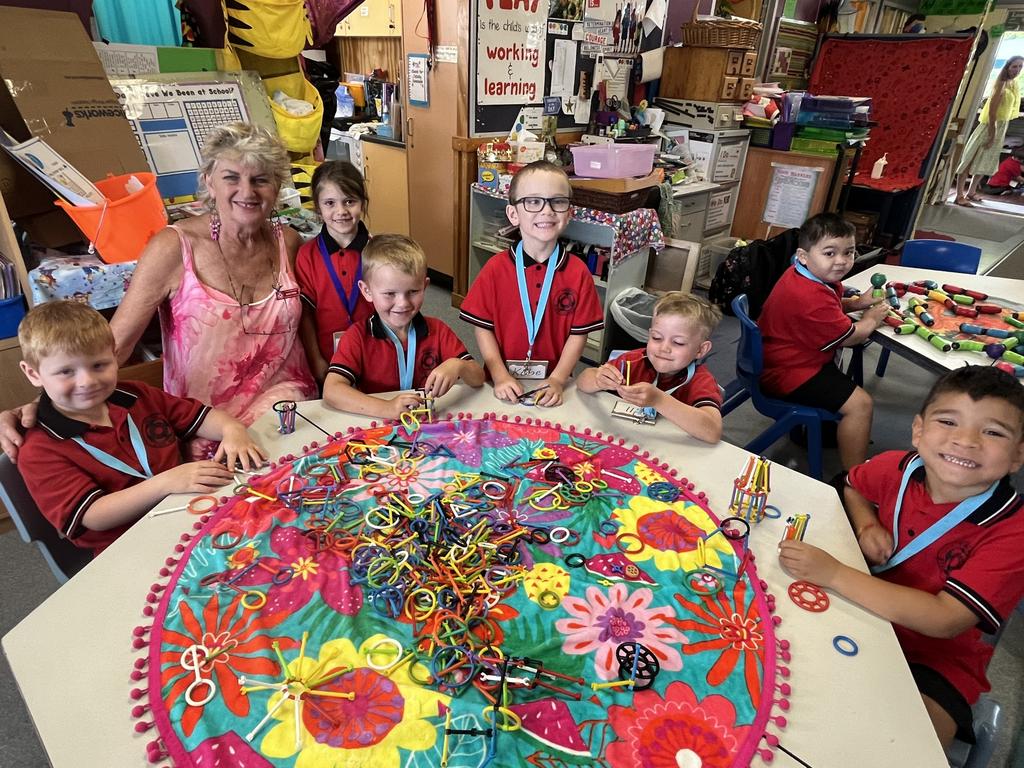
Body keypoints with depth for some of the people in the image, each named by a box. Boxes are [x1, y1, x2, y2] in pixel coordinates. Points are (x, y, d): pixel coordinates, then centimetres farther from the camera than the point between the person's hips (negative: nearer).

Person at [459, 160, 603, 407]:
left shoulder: (578, 273, -5)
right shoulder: (496, 268, -5)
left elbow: (579, 333, -3)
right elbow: (483, 327, -2)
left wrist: (557, 380, -11)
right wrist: (500, 376, -10)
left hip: (551, 385, 0)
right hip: (503, 385, 0)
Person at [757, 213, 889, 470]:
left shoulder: (807, 275, 2)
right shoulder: (812, 298, -29)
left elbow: (830, 307, 24)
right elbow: (850, 336, -16)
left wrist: (857, 303, 7)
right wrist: (871, 320, 4)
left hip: (786, 356, 11)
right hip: (786, 372, -11)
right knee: (859, 403, -16)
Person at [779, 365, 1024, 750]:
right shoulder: (898, 469, -11)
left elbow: (943, 620, -30)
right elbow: (852, 487, 14)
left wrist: (834, 573, -34)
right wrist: (867, 525, -8)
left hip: (936, 663, -4)